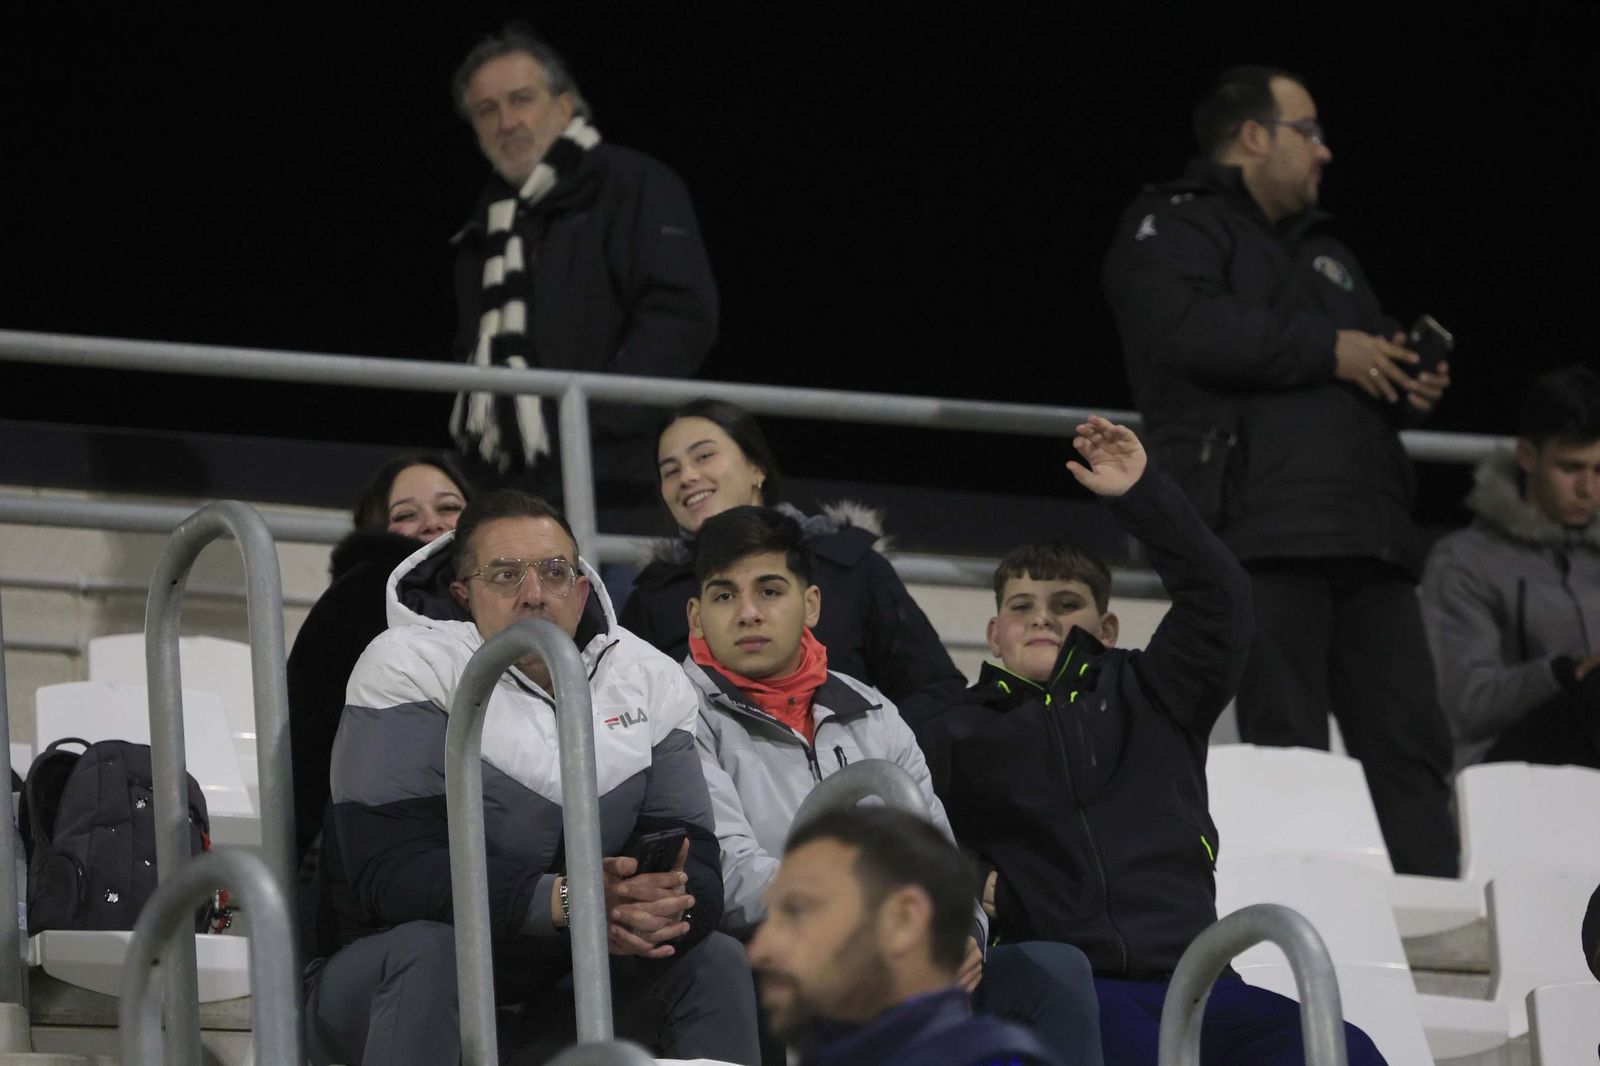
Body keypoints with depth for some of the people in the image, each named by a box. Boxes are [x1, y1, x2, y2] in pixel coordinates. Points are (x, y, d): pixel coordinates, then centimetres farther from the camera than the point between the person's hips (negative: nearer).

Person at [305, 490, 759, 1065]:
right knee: (427, 949, -36)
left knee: (716, 959, -14)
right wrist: (564, 900, -37)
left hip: (560, 987, 4)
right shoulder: (409, 666, -13)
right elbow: (393, 870, -25)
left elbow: (695, 865, -7)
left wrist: (665, 908, -34)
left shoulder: (649, 678, 1)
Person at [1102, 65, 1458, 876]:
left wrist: (1409, 386, 12)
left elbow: (1376, 347, 37)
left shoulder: (1322, 253, 32)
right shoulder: (1173, 228, 5)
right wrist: (1329, 350, -10)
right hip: (1261, 530, -8)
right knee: (1289, 747, -13)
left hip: (1367, 533, 8)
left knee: (1409, 742, -2)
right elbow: (1188, 326, -15)